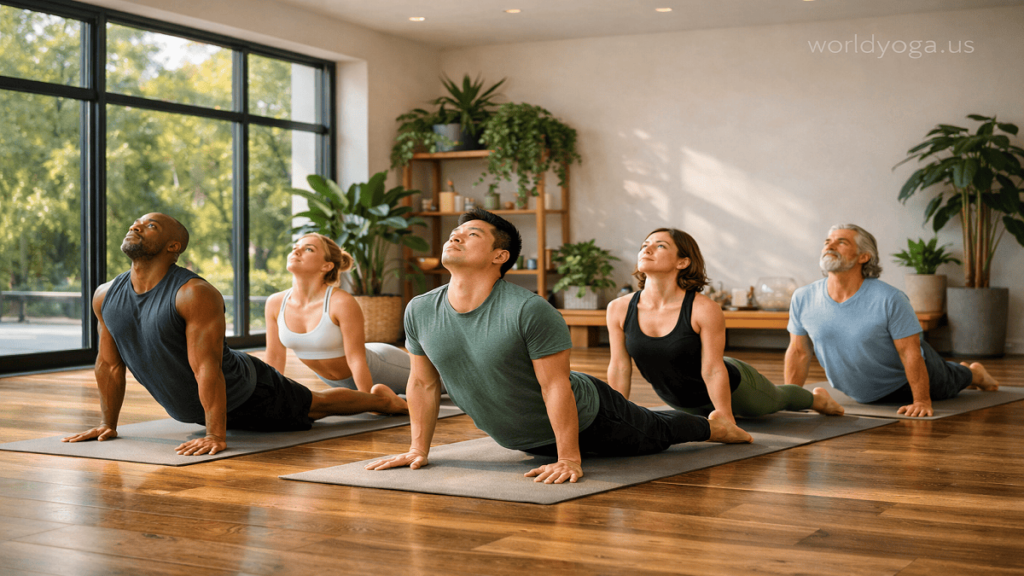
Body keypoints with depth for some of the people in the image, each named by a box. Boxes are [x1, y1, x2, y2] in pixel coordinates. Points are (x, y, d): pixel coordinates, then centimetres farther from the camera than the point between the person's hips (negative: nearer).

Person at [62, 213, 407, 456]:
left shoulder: (196, 295, -34)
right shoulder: (105, 297, -11)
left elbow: (207, 369, -37)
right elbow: (109, 364, 0)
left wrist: (216, 436, -38)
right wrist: (107, 424, 2)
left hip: (244, 393, -6)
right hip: (190, 409, 7)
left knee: (315, 406, 15)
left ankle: (382, 399, 41)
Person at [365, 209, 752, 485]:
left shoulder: (529, 311, -34)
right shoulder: (420, 312, -16)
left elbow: (556, 386, -30)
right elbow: (423, 383, -3)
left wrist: (569, 459, -29)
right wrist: (419, 448, -1)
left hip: (585, 418, -5)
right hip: (524, 441, 6)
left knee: (654, 434, 20)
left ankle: (715, 426, 48)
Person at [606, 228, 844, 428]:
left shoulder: (705, 309, -35)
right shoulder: (618, 309, -23)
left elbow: (713, 370, -29)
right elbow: (619, 367, -13)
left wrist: (726, 419, -24)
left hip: (730, 387, -4)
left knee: (776, 399, 29)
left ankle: (817, 398, 60)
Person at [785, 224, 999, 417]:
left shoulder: (889, 299, -35)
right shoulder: (803, 299, -23)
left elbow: (911, 353, -28)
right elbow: (799, 352, -11)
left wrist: (922, 401, -26)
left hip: (904, 380, -5)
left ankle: (975, 374, 59)